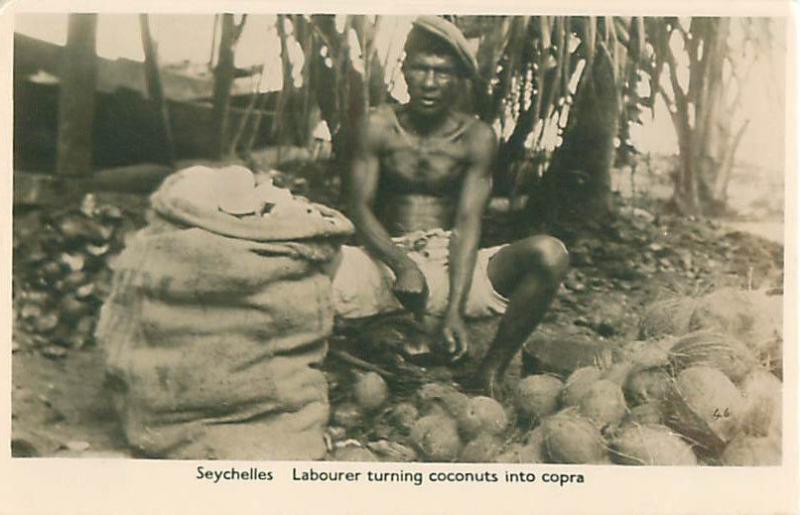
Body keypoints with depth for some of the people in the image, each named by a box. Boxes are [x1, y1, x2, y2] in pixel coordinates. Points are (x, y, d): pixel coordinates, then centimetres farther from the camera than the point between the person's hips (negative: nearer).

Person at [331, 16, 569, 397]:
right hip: (387, 261, -1)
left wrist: (455, 309, -21)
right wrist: (401, 264, -26)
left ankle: (491, 370, -14)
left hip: (451, 265, 1)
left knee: (550, 254, -25)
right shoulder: (379, 127, 0)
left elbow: (468, 221, -8)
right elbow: (359, 207, -6)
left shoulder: (476, 137, 0)